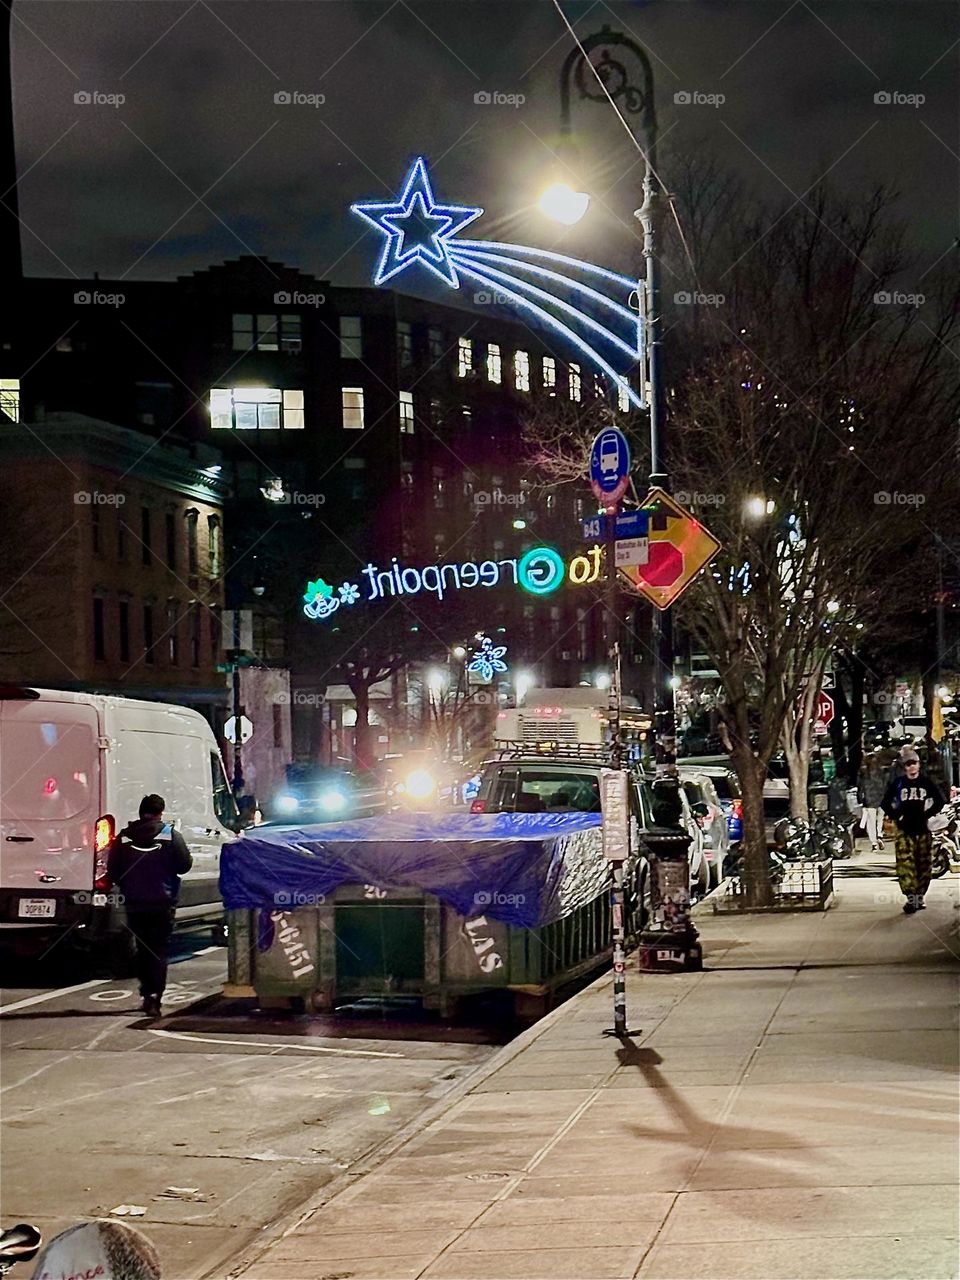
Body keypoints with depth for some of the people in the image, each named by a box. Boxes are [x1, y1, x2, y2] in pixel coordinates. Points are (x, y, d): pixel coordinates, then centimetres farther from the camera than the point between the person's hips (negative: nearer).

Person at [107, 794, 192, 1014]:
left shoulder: (123, 838, -1)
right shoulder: (171, 836, -7)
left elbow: (113, 871, 1)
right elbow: (185, 864, -5)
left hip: (134, 904, 3)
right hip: (162, 903, -2)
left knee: (143, 949, 17)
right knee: (159, 950, -1)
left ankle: (147, 993, 21)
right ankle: (154, 997, -15)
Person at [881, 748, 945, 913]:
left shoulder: (926, 782, 3)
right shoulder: (898, 783, 3)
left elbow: (940, 800, 9)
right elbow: (885, 803, 9)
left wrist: (928, 814, 1)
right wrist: (897, 816, 0)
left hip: (923, 829, 1)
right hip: (904, 830, -1)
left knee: (923, 864, 5)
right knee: (905, 863, -14)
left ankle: (919, 896, 16)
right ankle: (910, 897, -18)